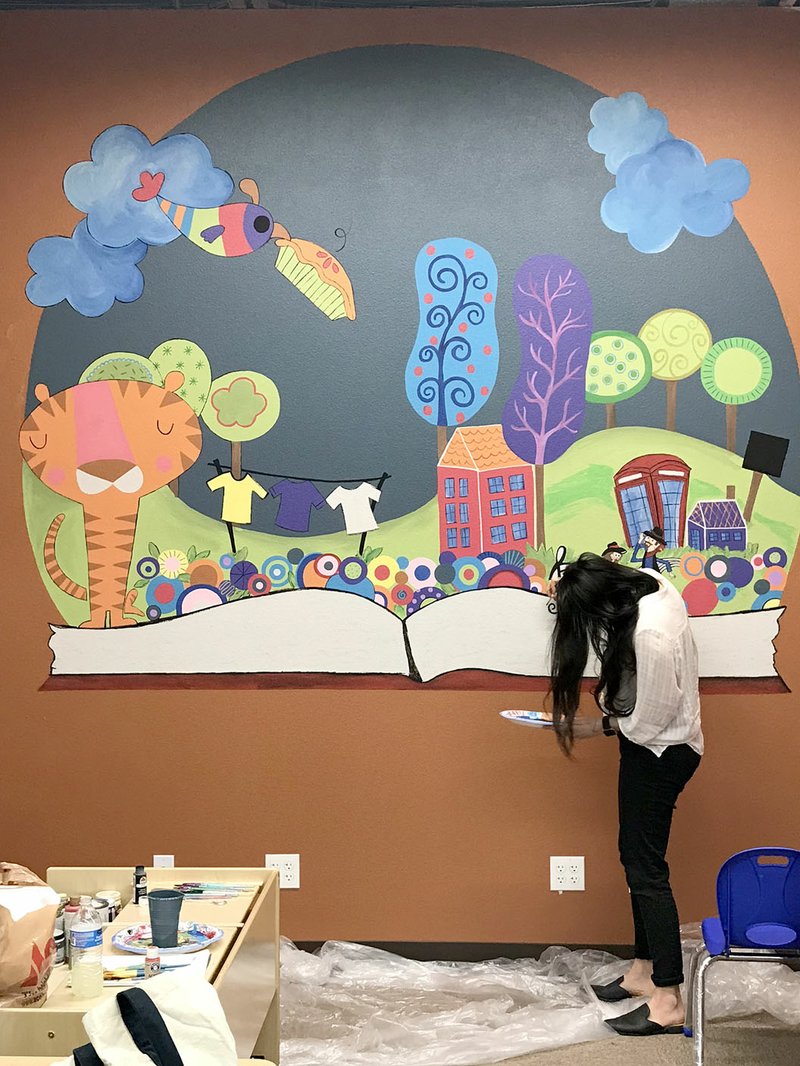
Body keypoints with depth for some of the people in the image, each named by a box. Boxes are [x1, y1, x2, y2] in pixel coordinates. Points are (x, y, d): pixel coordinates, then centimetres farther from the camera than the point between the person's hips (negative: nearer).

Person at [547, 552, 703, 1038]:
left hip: (660, 751, -9)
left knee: (646, 867, -2)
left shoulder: (651, 637, -34)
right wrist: (569, 594, -2)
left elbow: (646, 724, -24)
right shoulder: (648, 581, -9)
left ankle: (668, 1001, 8)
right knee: (636, 855, 17)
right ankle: (645, 969, 30)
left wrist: (596, 727, -9)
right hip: (656, 742, 9)